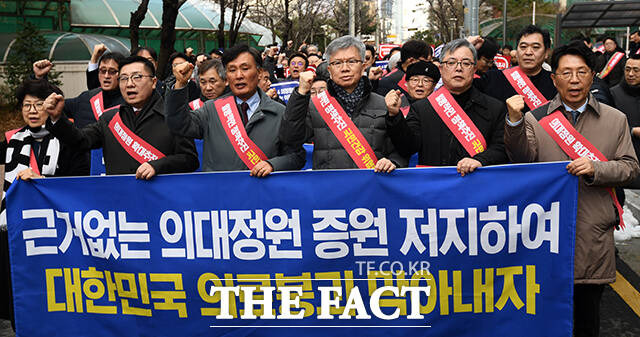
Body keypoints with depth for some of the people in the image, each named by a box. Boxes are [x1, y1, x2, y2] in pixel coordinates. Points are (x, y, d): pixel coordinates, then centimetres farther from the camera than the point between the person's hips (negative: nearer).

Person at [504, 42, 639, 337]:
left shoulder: (615, 120, 9)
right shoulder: (535, 119, 4)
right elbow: (522, 160, -9)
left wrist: (595, 168, -13)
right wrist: (514, 122, -24)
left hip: (593, 233, 1)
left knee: (588, 310, 13)